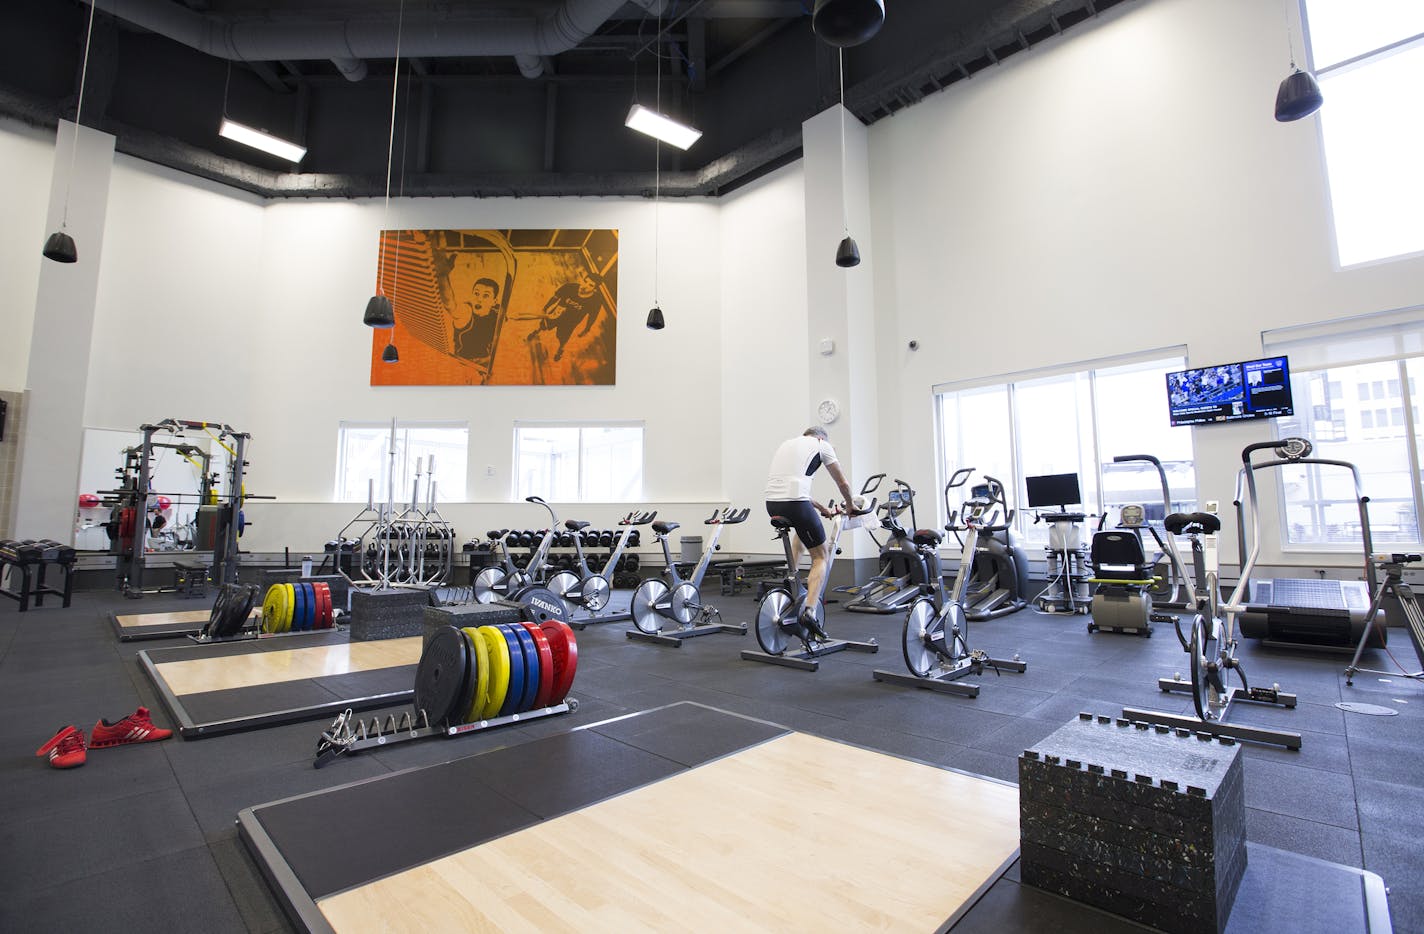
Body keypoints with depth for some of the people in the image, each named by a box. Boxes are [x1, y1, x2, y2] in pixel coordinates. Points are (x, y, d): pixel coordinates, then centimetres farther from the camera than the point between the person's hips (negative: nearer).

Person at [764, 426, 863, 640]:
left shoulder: (786, 445, 30)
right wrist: (850, 507, 35)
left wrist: (821, 508, 41)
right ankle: (810, 610, -10)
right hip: (795, 504, -6)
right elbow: (842, 483, 16)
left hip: (772, 504, 6)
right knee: (820, 557, 8)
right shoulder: (821, 445, 13)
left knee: (802, 530, 38)